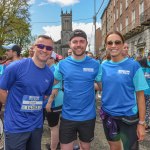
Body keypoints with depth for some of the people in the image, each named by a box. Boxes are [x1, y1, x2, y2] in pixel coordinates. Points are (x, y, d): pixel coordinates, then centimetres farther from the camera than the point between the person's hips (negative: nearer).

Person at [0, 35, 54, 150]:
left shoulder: (50, 74, 0)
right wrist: (15, 107, -3)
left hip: (37, 125, 5)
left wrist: (35, 106, 6)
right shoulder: (16, 67, -16)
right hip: (16, 126, -5)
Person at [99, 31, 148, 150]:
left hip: (128, 117, -3)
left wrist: (141, 123, -10)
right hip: (107, 115, 4)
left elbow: (140, 95, -10)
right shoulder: (103, 66, -1)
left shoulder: (133, 65, -12)